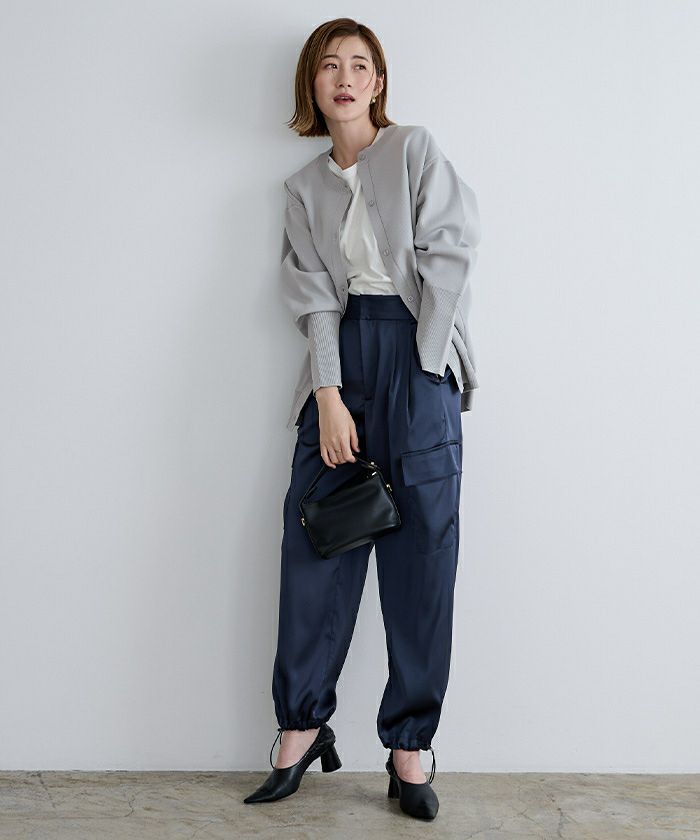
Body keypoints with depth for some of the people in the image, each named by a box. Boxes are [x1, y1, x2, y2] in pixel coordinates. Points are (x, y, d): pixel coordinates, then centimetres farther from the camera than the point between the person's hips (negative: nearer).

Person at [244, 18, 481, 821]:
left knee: (420, 549, -4)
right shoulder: (304, 187, 17)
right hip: (341, 352, 3)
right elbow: (314, 296, 5)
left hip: (418, 350, -3)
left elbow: (449, 252, -2)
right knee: (315, 539, 0)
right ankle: (301, 725, 12)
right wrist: (330, 396, -8)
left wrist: (420, 367, -11)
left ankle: (409, 745, 3)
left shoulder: (416, 149, 8)